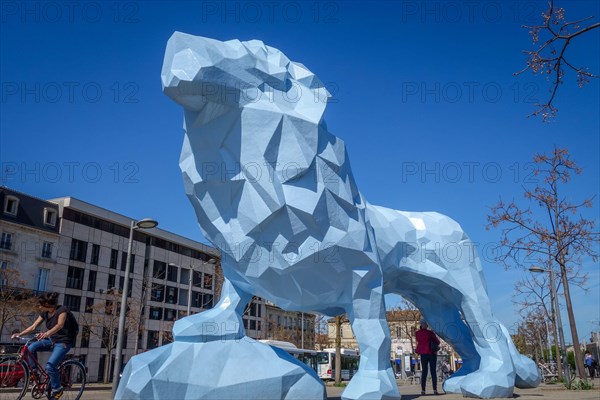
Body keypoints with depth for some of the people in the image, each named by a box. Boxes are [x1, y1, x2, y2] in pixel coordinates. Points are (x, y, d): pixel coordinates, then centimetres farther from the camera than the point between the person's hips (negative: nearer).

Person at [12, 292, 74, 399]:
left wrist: (46, 333, -50)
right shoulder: (44, 313, 2)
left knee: (50, 366, -23)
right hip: (51, 340, 7)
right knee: (31, 347, -17)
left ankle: (57, 389, -3)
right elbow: (33, 327, 4)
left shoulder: (62, 310, -19)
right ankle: (35, 372, 1)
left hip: (63, 342, -7)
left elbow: (60, 325, -34)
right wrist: (19, 334, -10)